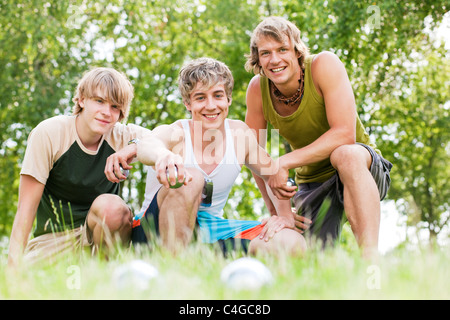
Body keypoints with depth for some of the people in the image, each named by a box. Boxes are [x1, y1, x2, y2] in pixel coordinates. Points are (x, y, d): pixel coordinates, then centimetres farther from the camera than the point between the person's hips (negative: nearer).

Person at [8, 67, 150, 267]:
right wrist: (14, 264, -22)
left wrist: (136, 146, -34)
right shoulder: (48, 134, -11)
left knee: (110, 205, -31)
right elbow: (26, 206, -13)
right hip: (53, 241, -1)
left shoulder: (122, 137, -5)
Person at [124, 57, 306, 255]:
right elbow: (146, 146, -41)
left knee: (293, 243, -15)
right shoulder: (173, 134, -15)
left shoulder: (239, 134, -2)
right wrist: (163, 155, -67)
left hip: (209, 231, 5)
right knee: (190, 179, -35)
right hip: (155, 231, -5)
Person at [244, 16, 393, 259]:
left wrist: (284, 163, -30)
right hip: (313, 185, 4)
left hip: (360, 167, -3)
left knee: (345, 154, -38)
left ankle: (370, 259, -38)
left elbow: (344, 134, -28)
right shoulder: (257, 89, -9)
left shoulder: (324, 64, -20)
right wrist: (277, 212, -10)